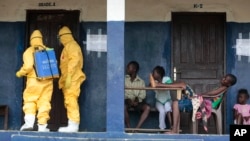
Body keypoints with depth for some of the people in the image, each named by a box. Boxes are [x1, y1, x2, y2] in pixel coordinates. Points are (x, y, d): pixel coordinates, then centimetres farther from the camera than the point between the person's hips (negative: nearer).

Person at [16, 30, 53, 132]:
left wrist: (20, 73, 5)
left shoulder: (28, 51, -2)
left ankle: (29, 123, -7)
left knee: (30, 101, 7)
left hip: (34, 80, -2)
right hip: (47, 81, 2)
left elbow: (28, 66, -11)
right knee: (44, 102, 4)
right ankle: (42, 125, 2)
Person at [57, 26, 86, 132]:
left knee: (71, 101, -14)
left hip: (72, 79, -10)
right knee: (69, 102, 9)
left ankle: (73, 125, -16)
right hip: (68, 79, 10)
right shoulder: (68, 46, 21)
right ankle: (72, 125, 11)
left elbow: (73, 61, -18)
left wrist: (68, 77, -23)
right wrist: (64, 79, 20)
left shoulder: (71, 45, -8)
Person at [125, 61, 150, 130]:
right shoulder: (124, 79, 9)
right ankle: (129, 128, -28)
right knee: (123, 107, -36)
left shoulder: (141, 81, 10)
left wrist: (137, 100, -18)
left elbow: (143, 94, 2)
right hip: (127, 100, -1)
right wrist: (128, 99, -17)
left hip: (137, 101, 1)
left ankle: (137, 128, -32)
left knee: (147, 108, -28)